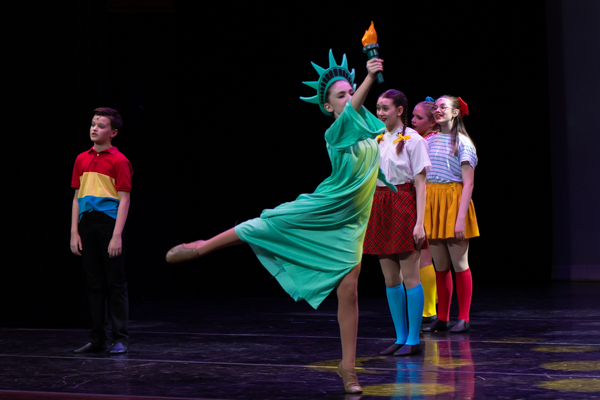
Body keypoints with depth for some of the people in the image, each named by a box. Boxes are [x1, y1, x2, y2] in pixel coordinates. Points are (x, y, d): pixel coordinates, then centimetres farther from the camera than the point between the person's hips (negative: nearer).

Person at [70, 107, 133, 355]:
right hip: (87, 225, 6)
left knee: (115, 283, -3)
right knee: (94, 284, 9)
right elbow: (77, 197, 15)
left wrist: (117, 235, -15)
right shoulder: (81, 160, 13)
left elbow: (124, 199, -7)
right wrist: (74, 232, 7)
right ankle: (98, 339, 14)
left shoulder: (118, 161, -4)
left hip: (109, 224, -6)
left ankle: (121, 339, 2)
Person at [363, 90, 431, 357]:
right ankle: (401, 337, 15)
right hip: (380, 207, 6)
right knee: (390, 279, 7)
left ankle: (413, 340, 2)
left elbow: (420, 183, -9)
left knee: (409, 277, -4)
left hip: (403, 206, -6)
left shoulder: (412, 139, -6)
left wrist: (419, 222, -16)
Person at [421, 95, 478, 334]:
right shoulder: (429, 141, 12)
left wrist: (461, 218, -17)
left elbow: (468, 183, -9)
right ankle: (442, 318, 14)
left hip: (453, 201, -5)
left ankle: (463, 318, 5)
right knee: (440, 267, 7)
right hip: (431, 202, 5)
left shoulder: (463, 142, -3)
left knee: (459, 264, -2)